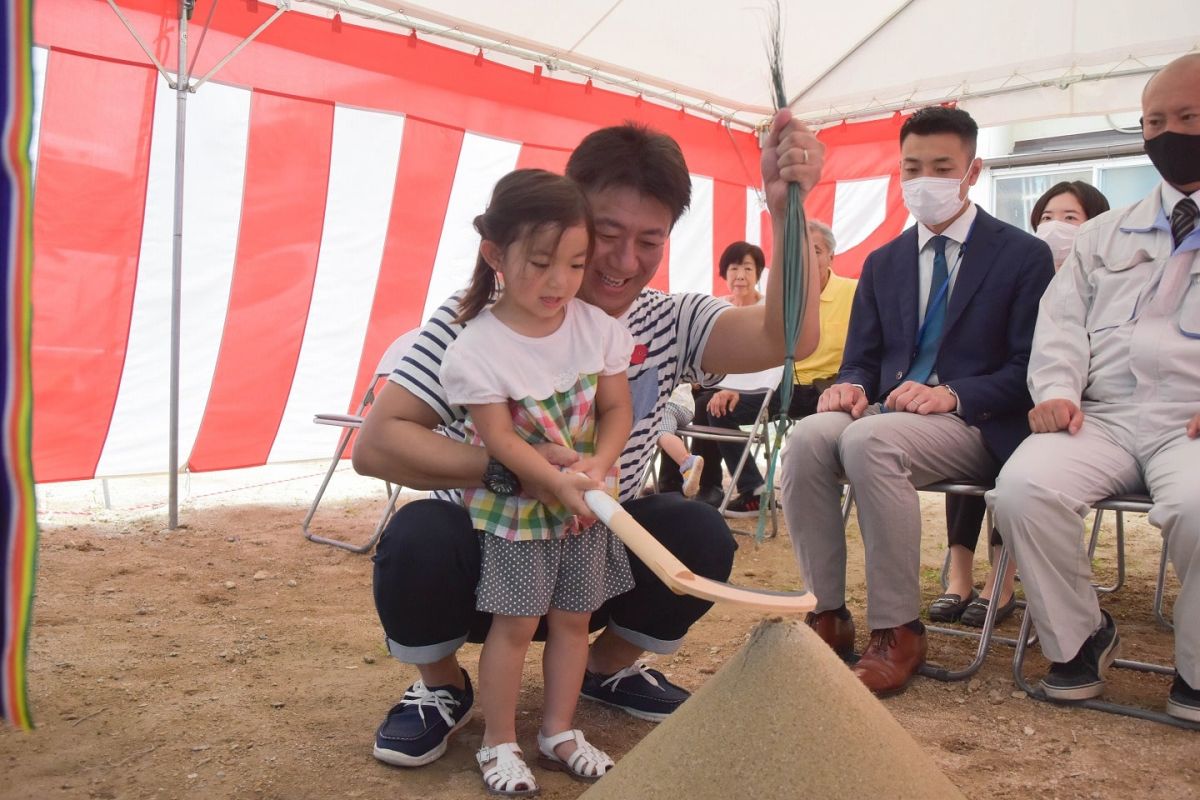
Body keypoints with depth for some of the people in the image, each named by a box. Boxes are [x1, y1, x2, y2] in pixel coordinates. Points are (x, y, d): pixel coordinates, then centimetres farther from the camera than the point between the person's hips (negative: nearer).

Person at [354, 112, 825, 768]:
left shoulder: (669, 322, -9)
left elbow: (788, 339, -28)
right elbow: (375, 443, -27)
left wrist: (787, 211, -41)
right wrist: (509, 468, -42)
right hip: (481, 555, -3)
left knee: (701, 536, -22)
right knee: (417, 537, -34)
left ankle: (609, 665, 10)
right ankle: (440, 684, 1)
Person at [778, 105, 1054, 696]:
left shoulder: (1023, 256, 5)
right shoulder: (883, 263, 19)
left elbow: (1029, 366, -4)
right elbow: (861, 358, 16)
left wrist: (953, 395, -21)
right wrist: (851, 386, -10)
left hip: (974, 426, -4)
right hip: (886, 411, 5)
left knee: (868, 440, -36)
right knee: (809, 436, -29)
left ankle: (897, 631, -23)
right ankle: (827, 614, -18)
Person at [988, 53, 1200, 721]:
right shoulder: (1105, 234, 26)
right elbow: (1062, 320, 18)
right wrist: (1057, 390, -3)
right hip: (1099, 418, 3)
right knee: (1023, 487, -27)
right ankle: (1079, 638, -3)